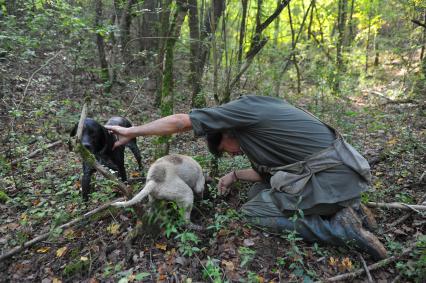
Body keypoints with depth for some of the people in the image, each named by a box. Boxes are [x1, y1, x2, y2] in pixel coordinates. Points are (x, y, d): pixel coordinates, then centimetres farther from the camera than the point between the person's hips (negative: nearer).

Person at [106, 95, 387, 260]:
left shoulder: (245, 107, -6)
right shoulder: (257, 125, 20)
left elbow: (179, 121, -8)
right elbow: (267, 173, 26)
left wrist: (131, 131, 1)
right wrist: (235, 175, 20)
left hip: (329, 178, -10)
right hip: (338, 170, 10)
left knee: (252, 212, 3)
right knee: (259, 191, 18)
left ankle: (339, 225, -5)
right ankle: (346, 207, 12)